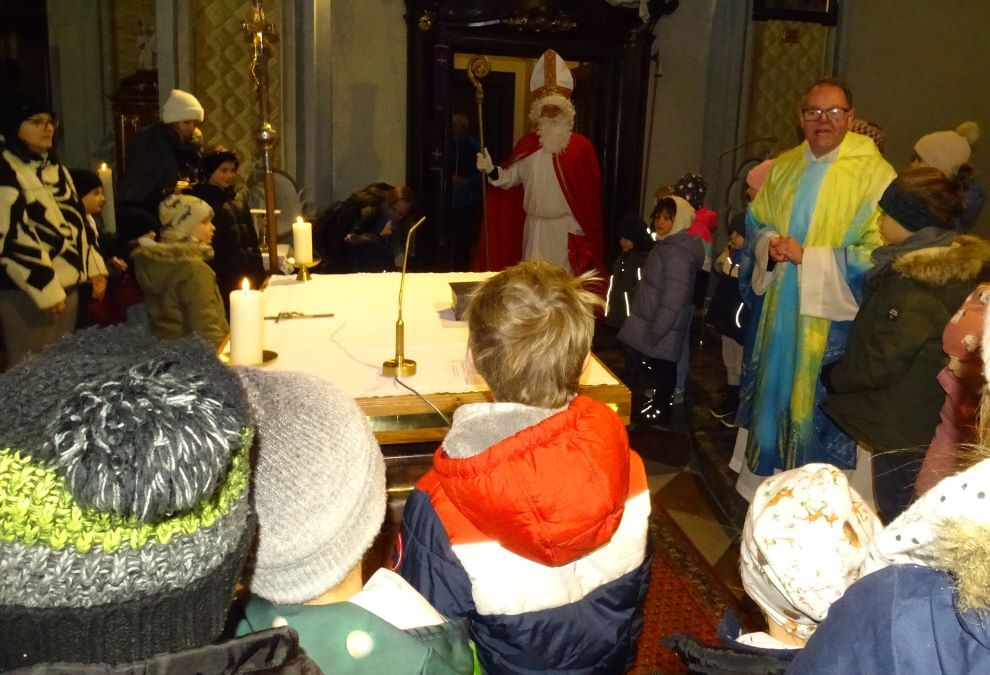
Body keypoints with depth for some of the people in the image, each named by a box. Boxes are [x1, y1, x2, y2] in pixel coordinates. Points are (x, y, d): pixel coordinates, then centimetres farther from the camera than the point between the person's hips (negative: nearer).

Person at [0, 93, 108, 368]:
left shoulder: (53, 166, 15)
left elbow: (78, 217, 19)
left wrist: (94, 265, 11)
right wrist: (45, 289, -19)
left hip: (68, 283, 9)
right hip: (28, 290, -9)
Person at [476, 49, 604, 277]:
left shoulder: (582, 146, -4)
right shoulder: (526, 144, 5)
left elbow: (590, 192, -4)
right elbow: (510, 178, 7)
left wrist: (583, 229, -6)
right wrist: (491, 170, -14)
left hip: (567, 227, -3)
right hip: (535, 226, 3)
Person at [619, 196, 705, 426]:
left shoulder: (677, 252, -22)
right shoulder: (667, 244, 11)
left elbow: (673, 297, -26)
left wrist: (656, 330, -23)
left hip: (664, 328, -9)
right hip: (654, 322, 9)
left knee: (662, 367, 3)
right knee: (658, 367, 18)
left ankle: (661, 410, 15)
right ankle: (657, 404, 30)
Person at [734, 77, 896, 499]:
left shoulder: (873, 173, -11)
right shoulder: (783, 168, 8)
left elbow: (876, 251, -15)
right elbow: (756, 223, 16)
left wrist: (808, 257, -20)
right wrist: (769, 245, -7)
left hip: (828, 316, -6)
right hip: (775, 308, 6)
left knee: (813, 399, 1)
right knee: (770, 389, 16)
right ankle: (761, 475, 34)